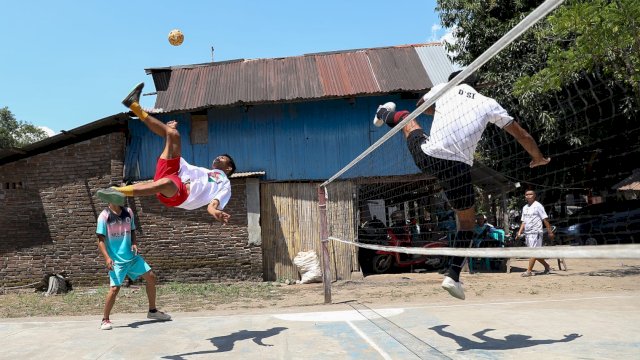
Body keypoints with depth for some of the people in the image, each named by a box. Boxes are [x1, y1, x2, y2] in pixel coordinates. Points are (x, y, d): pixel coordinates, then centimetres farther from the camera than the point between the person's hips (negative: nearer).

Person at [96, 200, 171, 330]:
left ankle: (152, 311, 22)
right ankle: (105, 320, 9)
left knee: (151, 277, 6)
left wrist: (134, 243, -3)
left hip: (132, 256, 6)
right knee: (115, 288, -13)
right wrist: (107, 257, -21)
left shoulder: (128, 212, 6)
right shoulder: (104, 216, -9)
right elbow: (101, 240, -10)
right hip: (116, 260, -6)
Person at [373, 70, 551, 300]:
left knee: (407, 117, 32)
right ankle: (453, 275, 14)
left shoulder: (443, 88, 15)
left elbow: (421, 106, 37)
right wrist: (538, 158, 36)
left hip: (425, 156, 2)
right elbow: (522, 135, 19)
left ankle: (386, 116, 64)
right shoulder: (489, 104, 13)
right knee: (467, 222, 19)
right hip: (457, 167, -1)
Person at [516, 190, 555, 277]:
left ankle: (529, 271, -13)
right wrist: (519, 232, 9)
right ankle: (547, 266, 28)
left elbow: (545, 220, -7)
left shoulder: (538, 206, -5)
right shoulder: (525, 207, 16)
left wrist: (550, 232, -9)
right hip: (527, 233, 8)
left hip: (536, 233, -8)